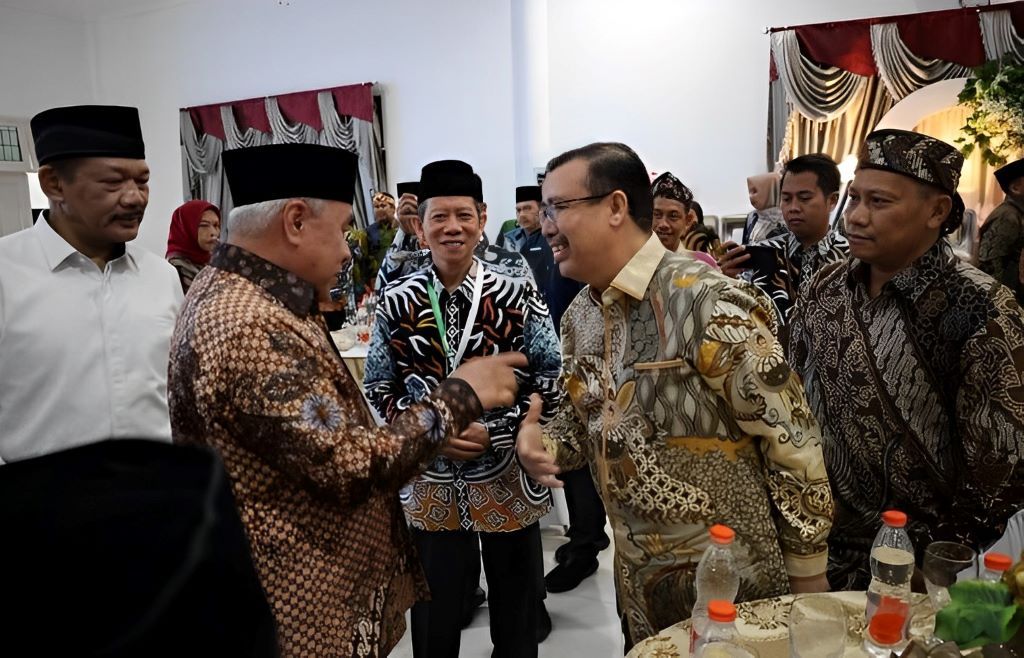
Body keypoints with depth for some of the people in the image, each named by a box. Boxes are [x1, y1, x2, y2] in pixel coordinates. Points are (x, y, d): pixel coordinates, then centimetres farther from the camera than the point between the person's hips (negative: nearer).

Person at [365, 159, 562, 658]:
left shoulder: (519, 296, -7)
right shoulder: (396, 302, -3)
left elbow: (551, 380, -6)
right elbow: (377, 388, 3)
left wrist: (494, 433, -17)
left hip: (508, 477, -1)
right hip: (429, 481, 1)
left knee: (517, 616, 18)